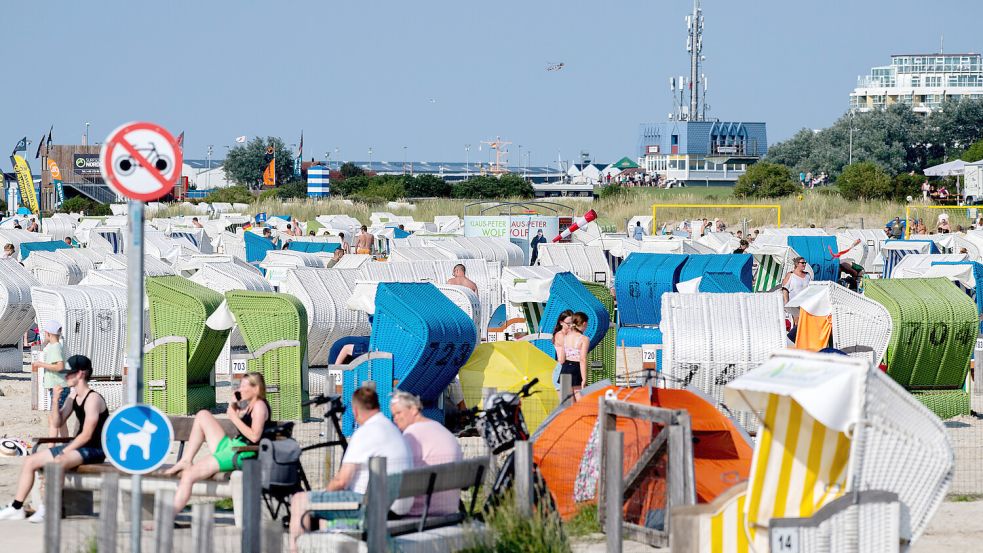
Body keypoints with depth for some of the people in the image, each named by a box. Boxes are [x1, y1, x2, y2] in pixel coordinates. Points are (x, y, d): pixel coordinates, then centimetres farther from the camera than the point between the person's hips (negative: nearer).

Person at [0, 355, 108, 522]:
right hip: (77, 446, 10)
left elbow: (86, 435, -21)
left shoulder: (93, 399, -17)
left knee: (55, 463, -38)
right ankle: (16, 508, 2)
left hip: (94, 450, -10)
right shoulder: (73, 396, 11)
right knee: (30, 462, 2)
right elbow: (58, 422, 12)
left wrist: (63, 452, -19)